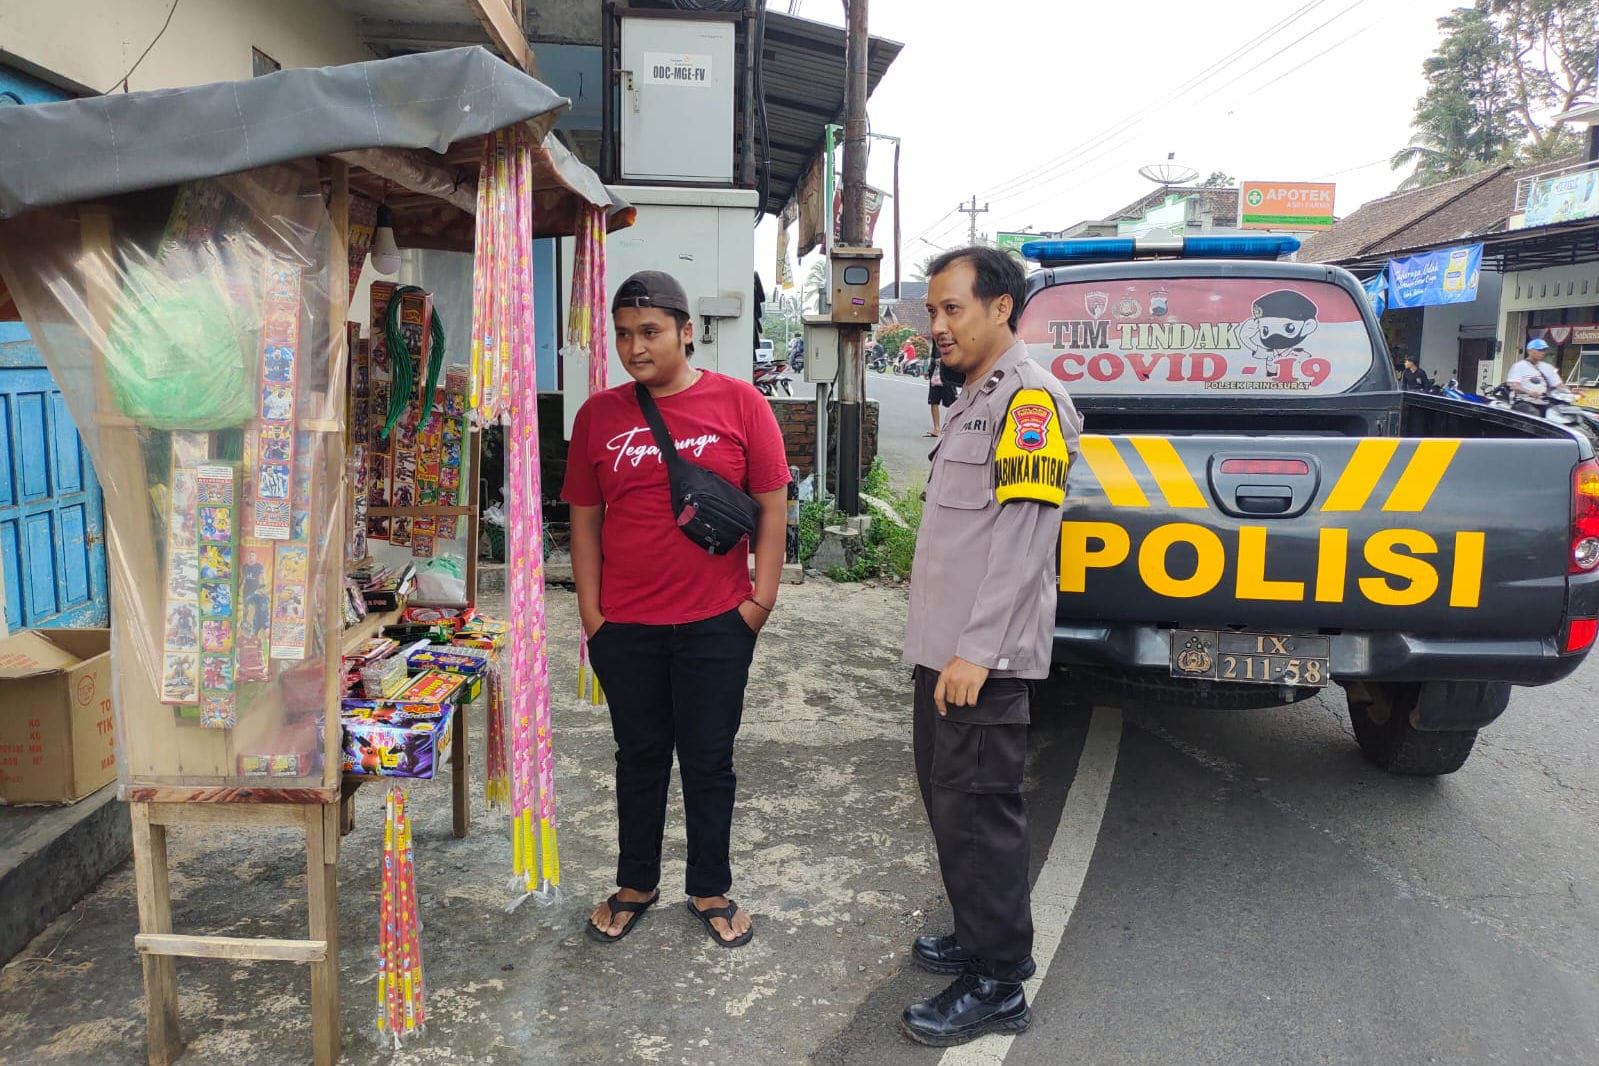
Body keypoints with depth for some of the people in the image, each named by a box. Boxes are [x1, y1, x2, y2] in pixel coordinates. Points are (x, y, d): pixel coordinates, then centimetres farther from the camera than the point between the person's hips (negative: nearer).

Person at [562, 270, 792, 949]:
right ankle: (635, 885, 34)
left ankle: (710, 890, 28)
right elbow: (585, 518, 7)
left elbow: (772, 502, -1)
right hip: (625, 625, 2)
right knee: (639, 757, 16)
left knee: (709, 760, 10)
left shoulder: (738, 403, -3)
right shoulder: (598, 415, 4)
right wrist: (591, 613, 3)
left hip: (717, 622, -2)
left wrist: (762, 597, -5)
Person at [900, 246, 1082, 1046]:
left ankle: (997, 986, 11)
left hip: (984, 655, -10)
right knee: (946, 796, 17)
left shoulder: (1030, 397, -12)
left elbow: (1023, 536, -20)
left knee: (977, 809, -2)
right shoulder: (973, 400, 18)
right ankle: (985, 940, 32)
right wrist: (943, 643, 18)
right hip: (943, 647, 10)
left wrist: (978, 649, -24)